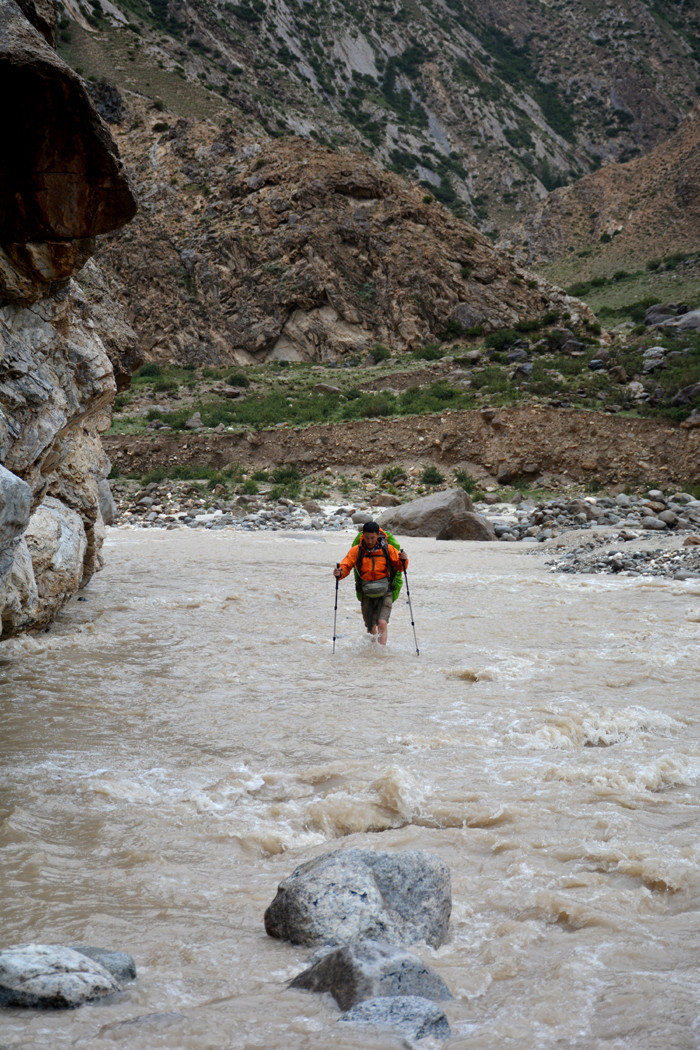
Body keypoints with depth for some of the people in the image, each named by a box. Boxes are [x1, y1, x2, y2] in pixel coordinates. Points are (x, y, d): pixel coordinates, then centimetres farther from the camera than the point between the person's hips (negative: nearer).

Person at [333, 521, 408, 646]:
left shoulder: (387, 548, -1)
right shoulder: (356, 550, 0)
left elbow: (400, 567, 4)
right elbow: (346, 566, -2)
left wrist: (403, 560, -18)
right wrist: (339, 573, -25)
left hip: (385, 591, -2)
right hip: (367, 592, 2)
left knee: (382, 623, -20)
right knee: (371, 628, 10)